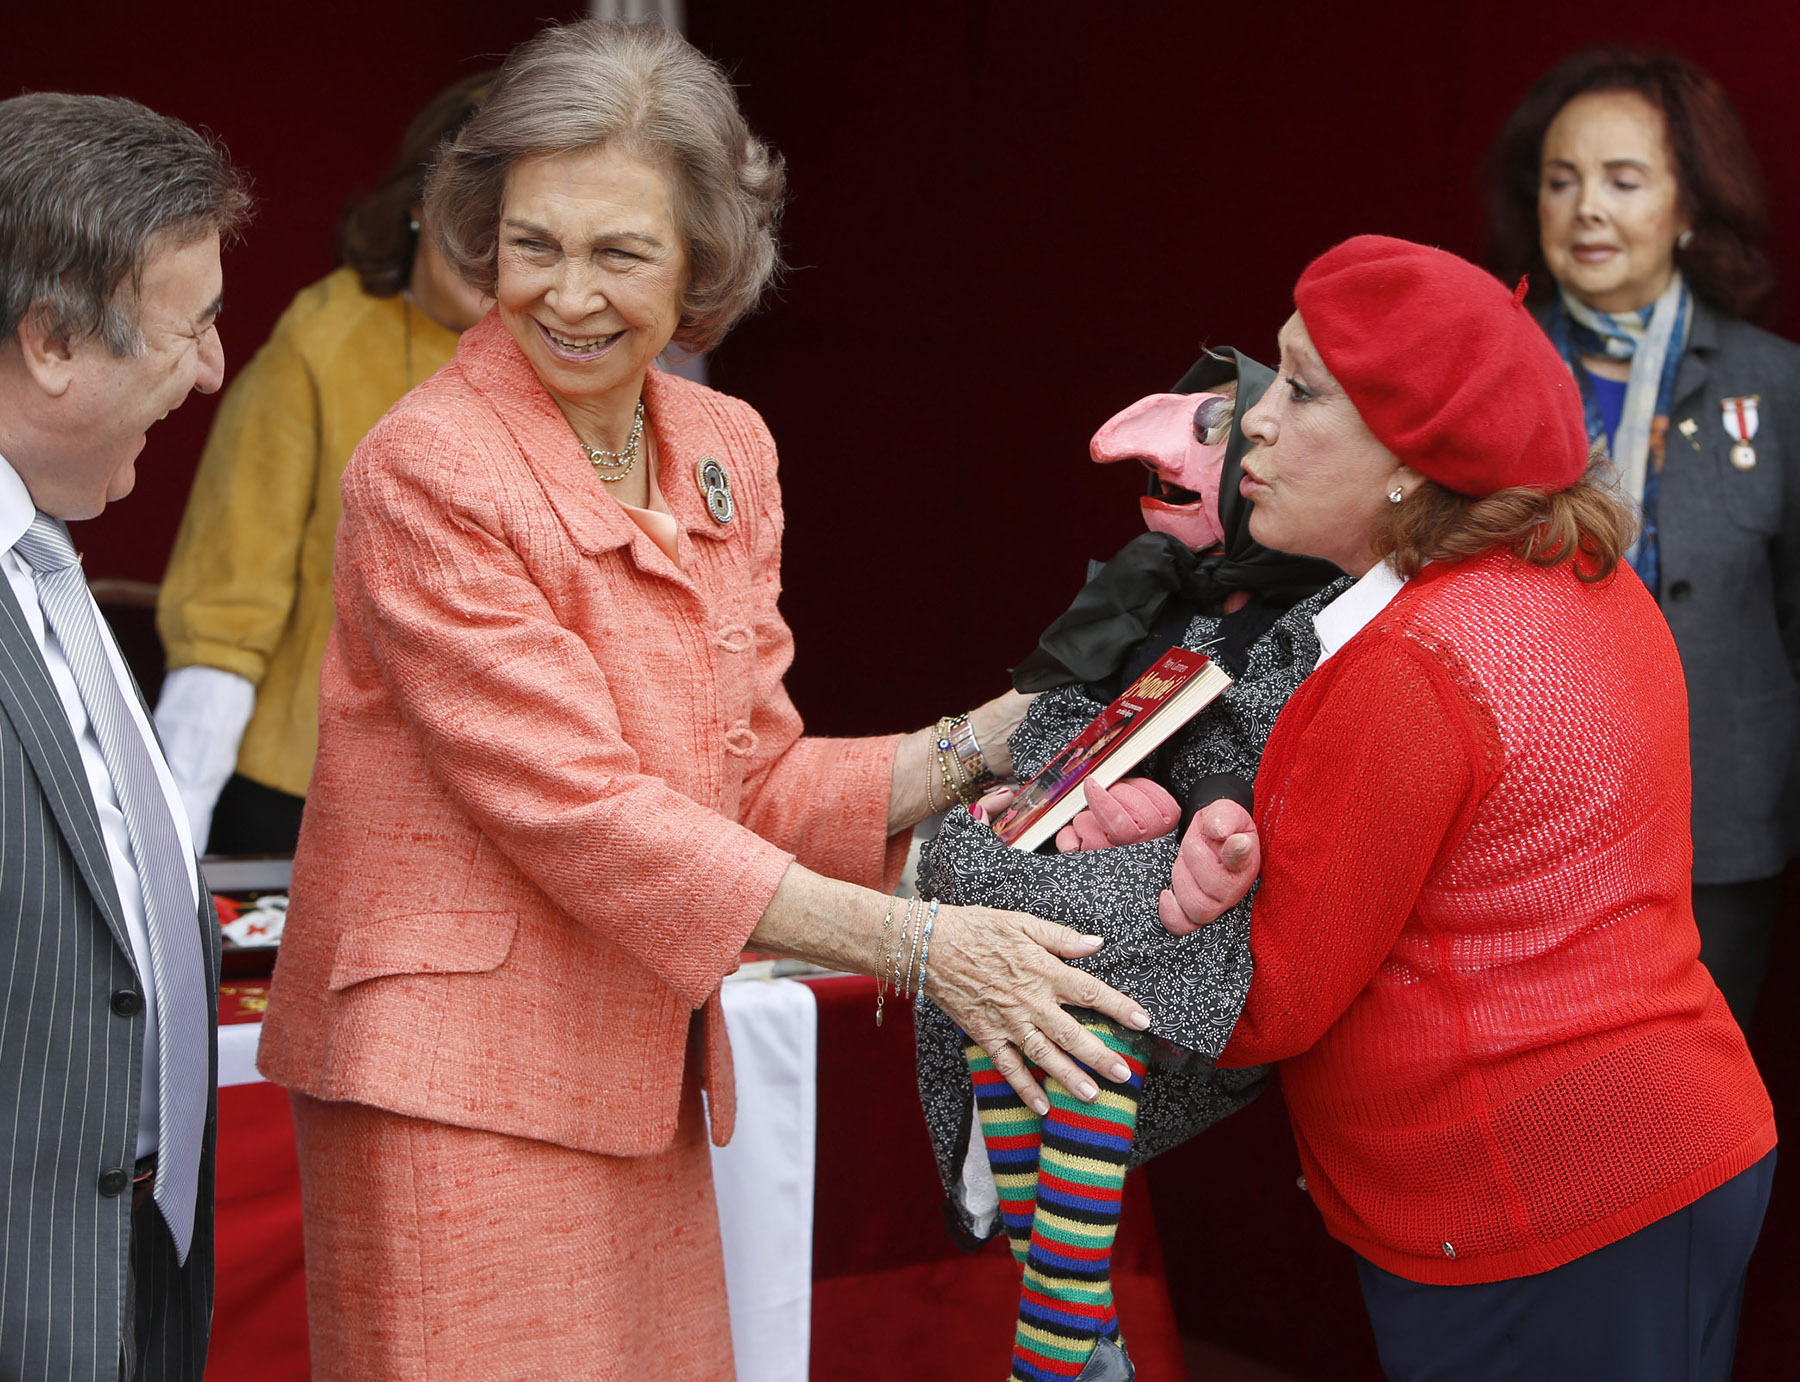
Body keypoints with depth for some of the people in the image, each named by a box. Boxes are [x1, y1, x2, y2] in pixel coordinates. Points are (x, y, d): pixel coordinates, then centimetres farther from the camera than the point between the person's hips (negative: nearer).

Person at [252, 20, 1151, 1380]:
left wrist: (985, 744, -3)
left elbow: (749, 784, 10)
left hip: (642, 1078, 7)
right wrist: (914, 946, -21)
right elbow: (583, 813, -19)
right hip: (462, 1088, -6)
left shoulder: (726, 452, 8)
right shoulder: (428, 475, -14)